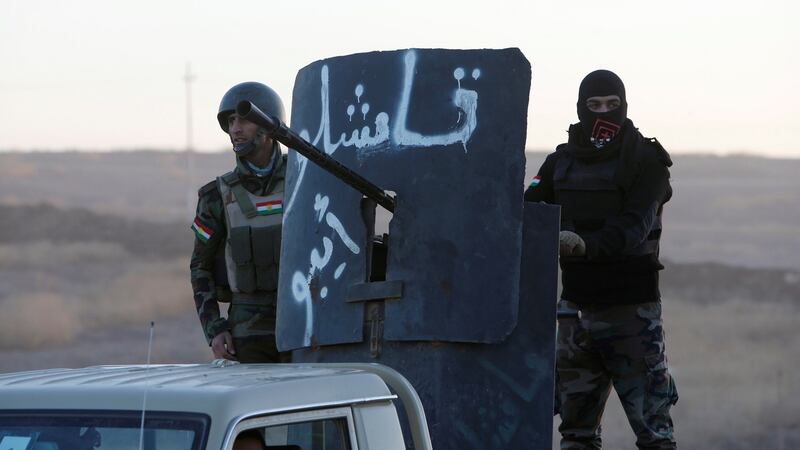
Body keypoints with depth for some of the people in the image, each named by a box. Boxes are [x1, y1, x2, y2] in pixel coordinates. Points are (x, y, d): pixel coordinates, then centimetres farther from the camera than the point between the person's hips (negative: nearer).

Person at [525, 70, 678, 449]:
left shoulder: (645, 160, -5)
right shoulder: (562, 161, 12)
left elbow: (634, 226, -18)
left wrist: (586, 244, -34)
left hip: (631, 304, -5)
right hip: (577, 303, 5)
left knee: (650, 417, -7)